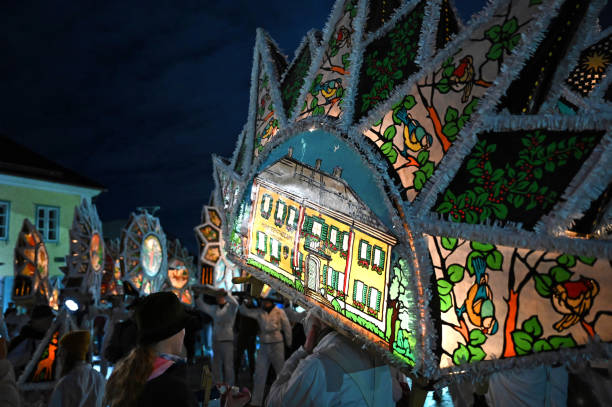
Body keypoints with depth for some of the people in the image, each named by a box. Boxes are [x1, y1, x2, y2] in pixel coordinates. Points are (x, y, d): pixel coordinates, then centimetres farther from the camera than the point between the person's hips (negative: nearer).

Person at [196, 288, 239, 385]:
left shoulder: (231, 308, -4)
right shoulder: (214, 309, 12)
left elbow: (235, 303, -25)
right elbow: (203, 306, 17)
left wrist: (226, 293, -37)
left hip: (227, 340, -6)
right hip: (216, 340, 6)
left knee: (228, 366, -4)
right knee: (216, 366, 13)